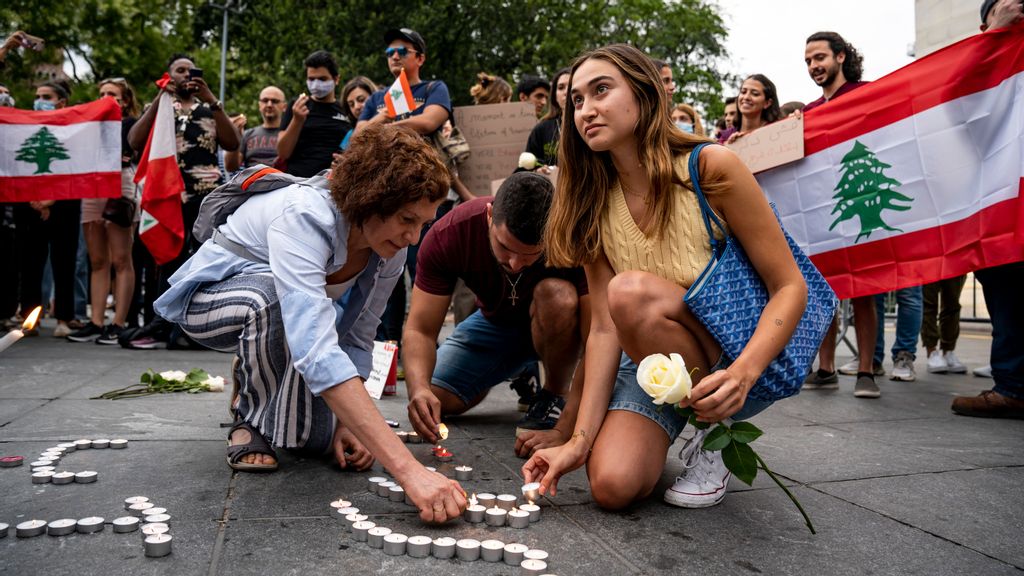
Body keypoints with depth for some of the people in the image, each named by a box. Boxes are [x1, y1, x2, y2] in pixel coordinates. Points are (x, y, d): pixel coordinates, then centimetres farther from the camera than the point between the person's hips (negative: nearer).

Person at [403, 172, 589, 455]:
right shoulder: (448, 234, -27)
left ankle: (555, 396, -9)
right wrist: (419, 388, -45)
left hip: (559, 326, -3)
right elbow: (420, 330, -24)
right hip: (496, 321, 3)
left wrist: (566, 429, -44)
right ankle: (522, 377, 17)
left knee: (557, 294, -37)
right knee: (434, 401, -14)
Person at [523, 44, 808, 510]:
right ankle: (680, 423, 14)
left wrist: (741, 374, -33)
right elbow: (604, 328, -8)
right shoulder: (594, 204, -3)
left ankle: (717, 433, -8)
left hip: (747, 355, -3)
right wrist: (579, 440, -16)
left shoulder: (711, 167, -16)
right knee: (612, 486, -21)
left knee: (631, 292, -32)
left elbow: (790, 286, -16)